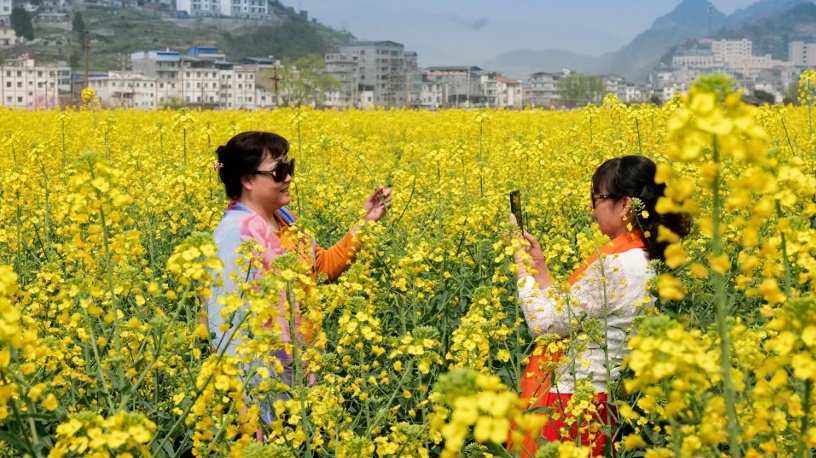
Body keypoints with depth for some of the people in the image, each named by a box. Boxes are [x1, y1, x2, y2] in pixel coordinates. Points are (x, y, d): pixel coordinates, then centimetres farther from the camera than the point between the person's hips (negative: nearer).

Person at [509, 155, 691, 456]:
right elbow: (567, 315, 11)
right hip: (590, 395, 10)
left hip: (566, 400, -10)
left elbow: (545, 324, -19)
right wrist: (538, 265, 7)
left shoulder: (616, 265, -23)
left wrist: (522, 262, -10)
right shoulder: (640, 257, 8)